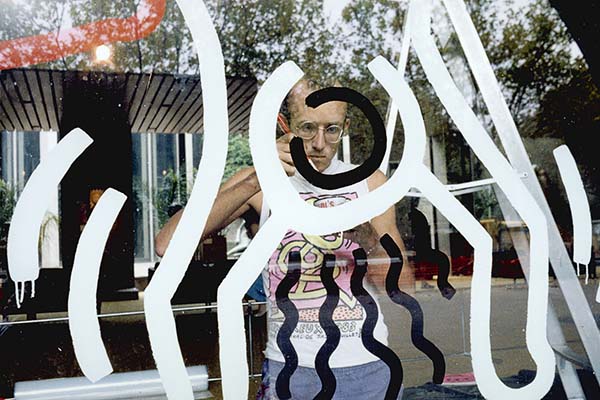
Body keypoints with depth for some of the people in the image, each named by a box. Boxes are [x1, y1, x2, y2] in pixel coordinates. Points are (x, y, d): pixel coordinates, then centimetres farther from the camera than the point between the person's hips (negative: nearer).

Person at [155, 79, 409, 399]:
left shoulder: (370, 182, 0)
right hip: (289, 365, -1)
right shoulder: (261, 183, -5)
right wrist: (253, 183, -27)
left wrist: (368, 238, -19)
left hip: (366, 365, 2)